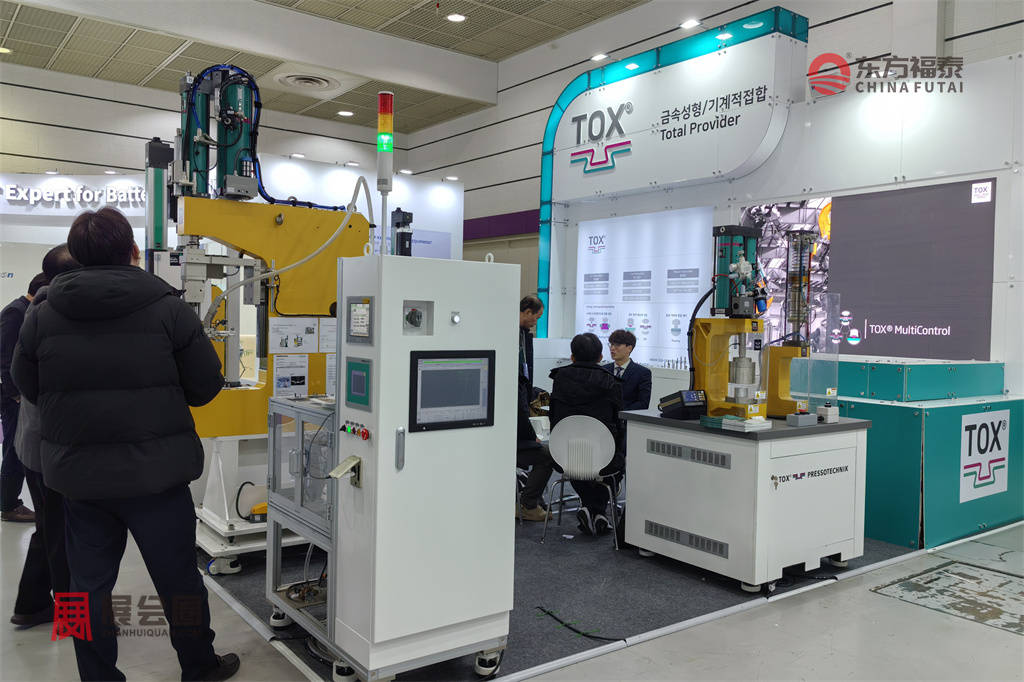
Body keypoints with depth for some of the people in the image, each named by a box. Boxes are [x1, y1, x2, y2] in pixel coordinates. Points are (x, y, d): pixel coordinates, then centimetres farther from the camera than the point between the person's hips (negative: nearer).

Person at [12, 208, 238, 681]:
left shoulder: (43, 314, -2)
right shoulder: (167, 308, -10)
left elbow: (27, 386, 10)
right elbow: (206, 385, -5)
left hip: (77, 475, 3)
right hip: (155, 473, -2)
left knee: (89, 584, 15)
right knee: (178, 577, 13)